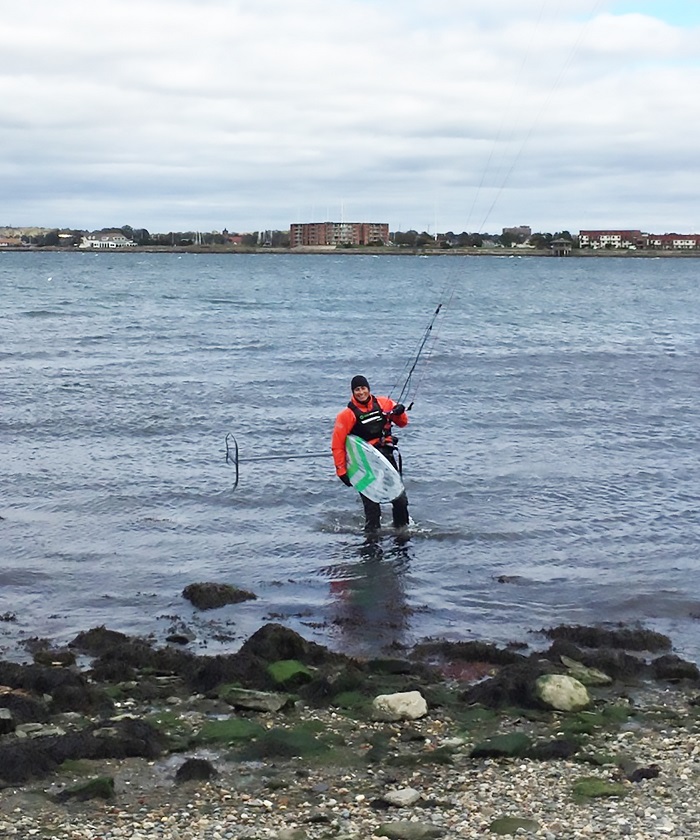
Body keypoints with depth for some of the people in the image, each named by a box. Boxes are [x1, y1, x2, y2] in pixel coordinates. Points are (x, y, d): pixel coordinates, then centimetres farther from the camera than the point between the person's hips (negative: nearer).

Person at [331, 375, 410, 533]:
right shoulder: (348, 415, -7)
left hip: (386, 456, 4)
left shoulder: (383, 404, 3)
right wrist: (341, 471, -8)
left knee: (401, 500, 6)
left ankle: (402, 528, 25)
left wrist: (400, 413, -9)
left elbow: (402, 423, 15)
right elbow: (337, 445, -6)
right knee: (372, 505, -5)